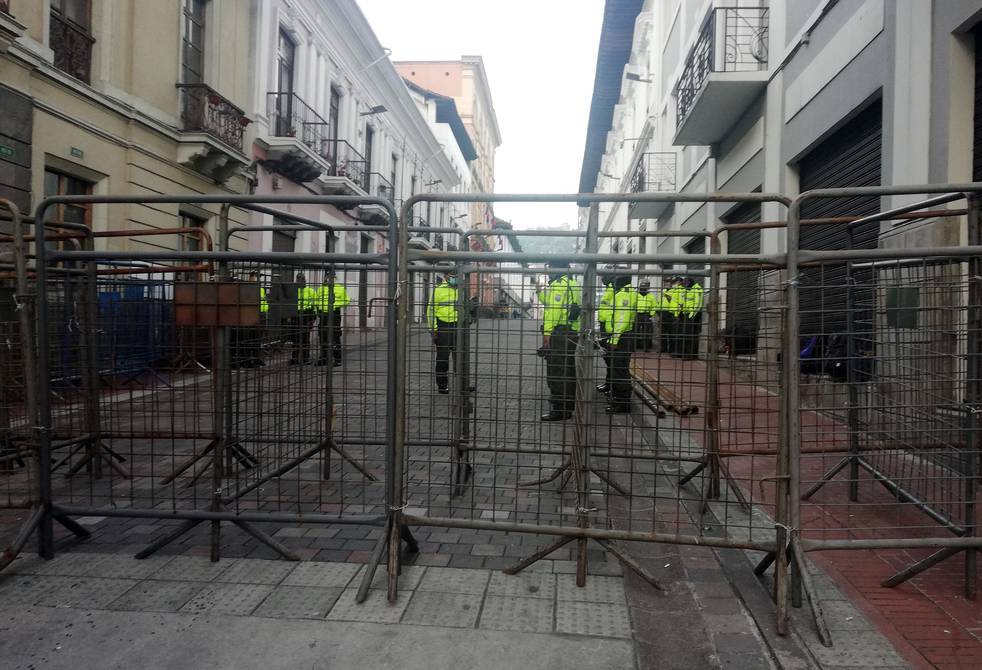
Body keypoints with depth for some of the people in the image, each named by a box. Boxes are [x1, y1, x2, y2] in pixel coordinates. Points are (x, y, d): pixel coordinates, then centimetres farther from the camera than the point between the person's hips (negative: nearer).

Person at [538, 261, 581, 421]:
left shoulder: (559, 284, -12)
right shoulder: (572, 283, 19)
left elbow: (554, 310, -20)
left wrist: (547, 333, -20)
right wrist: (540, 292, 17)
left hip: (558, 333, -10)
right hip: (571, 332, 10)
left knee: (556, 372, -6)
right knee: (568, 370, 17)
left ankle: (559, 409, -5)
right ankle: (568, 405, 27)